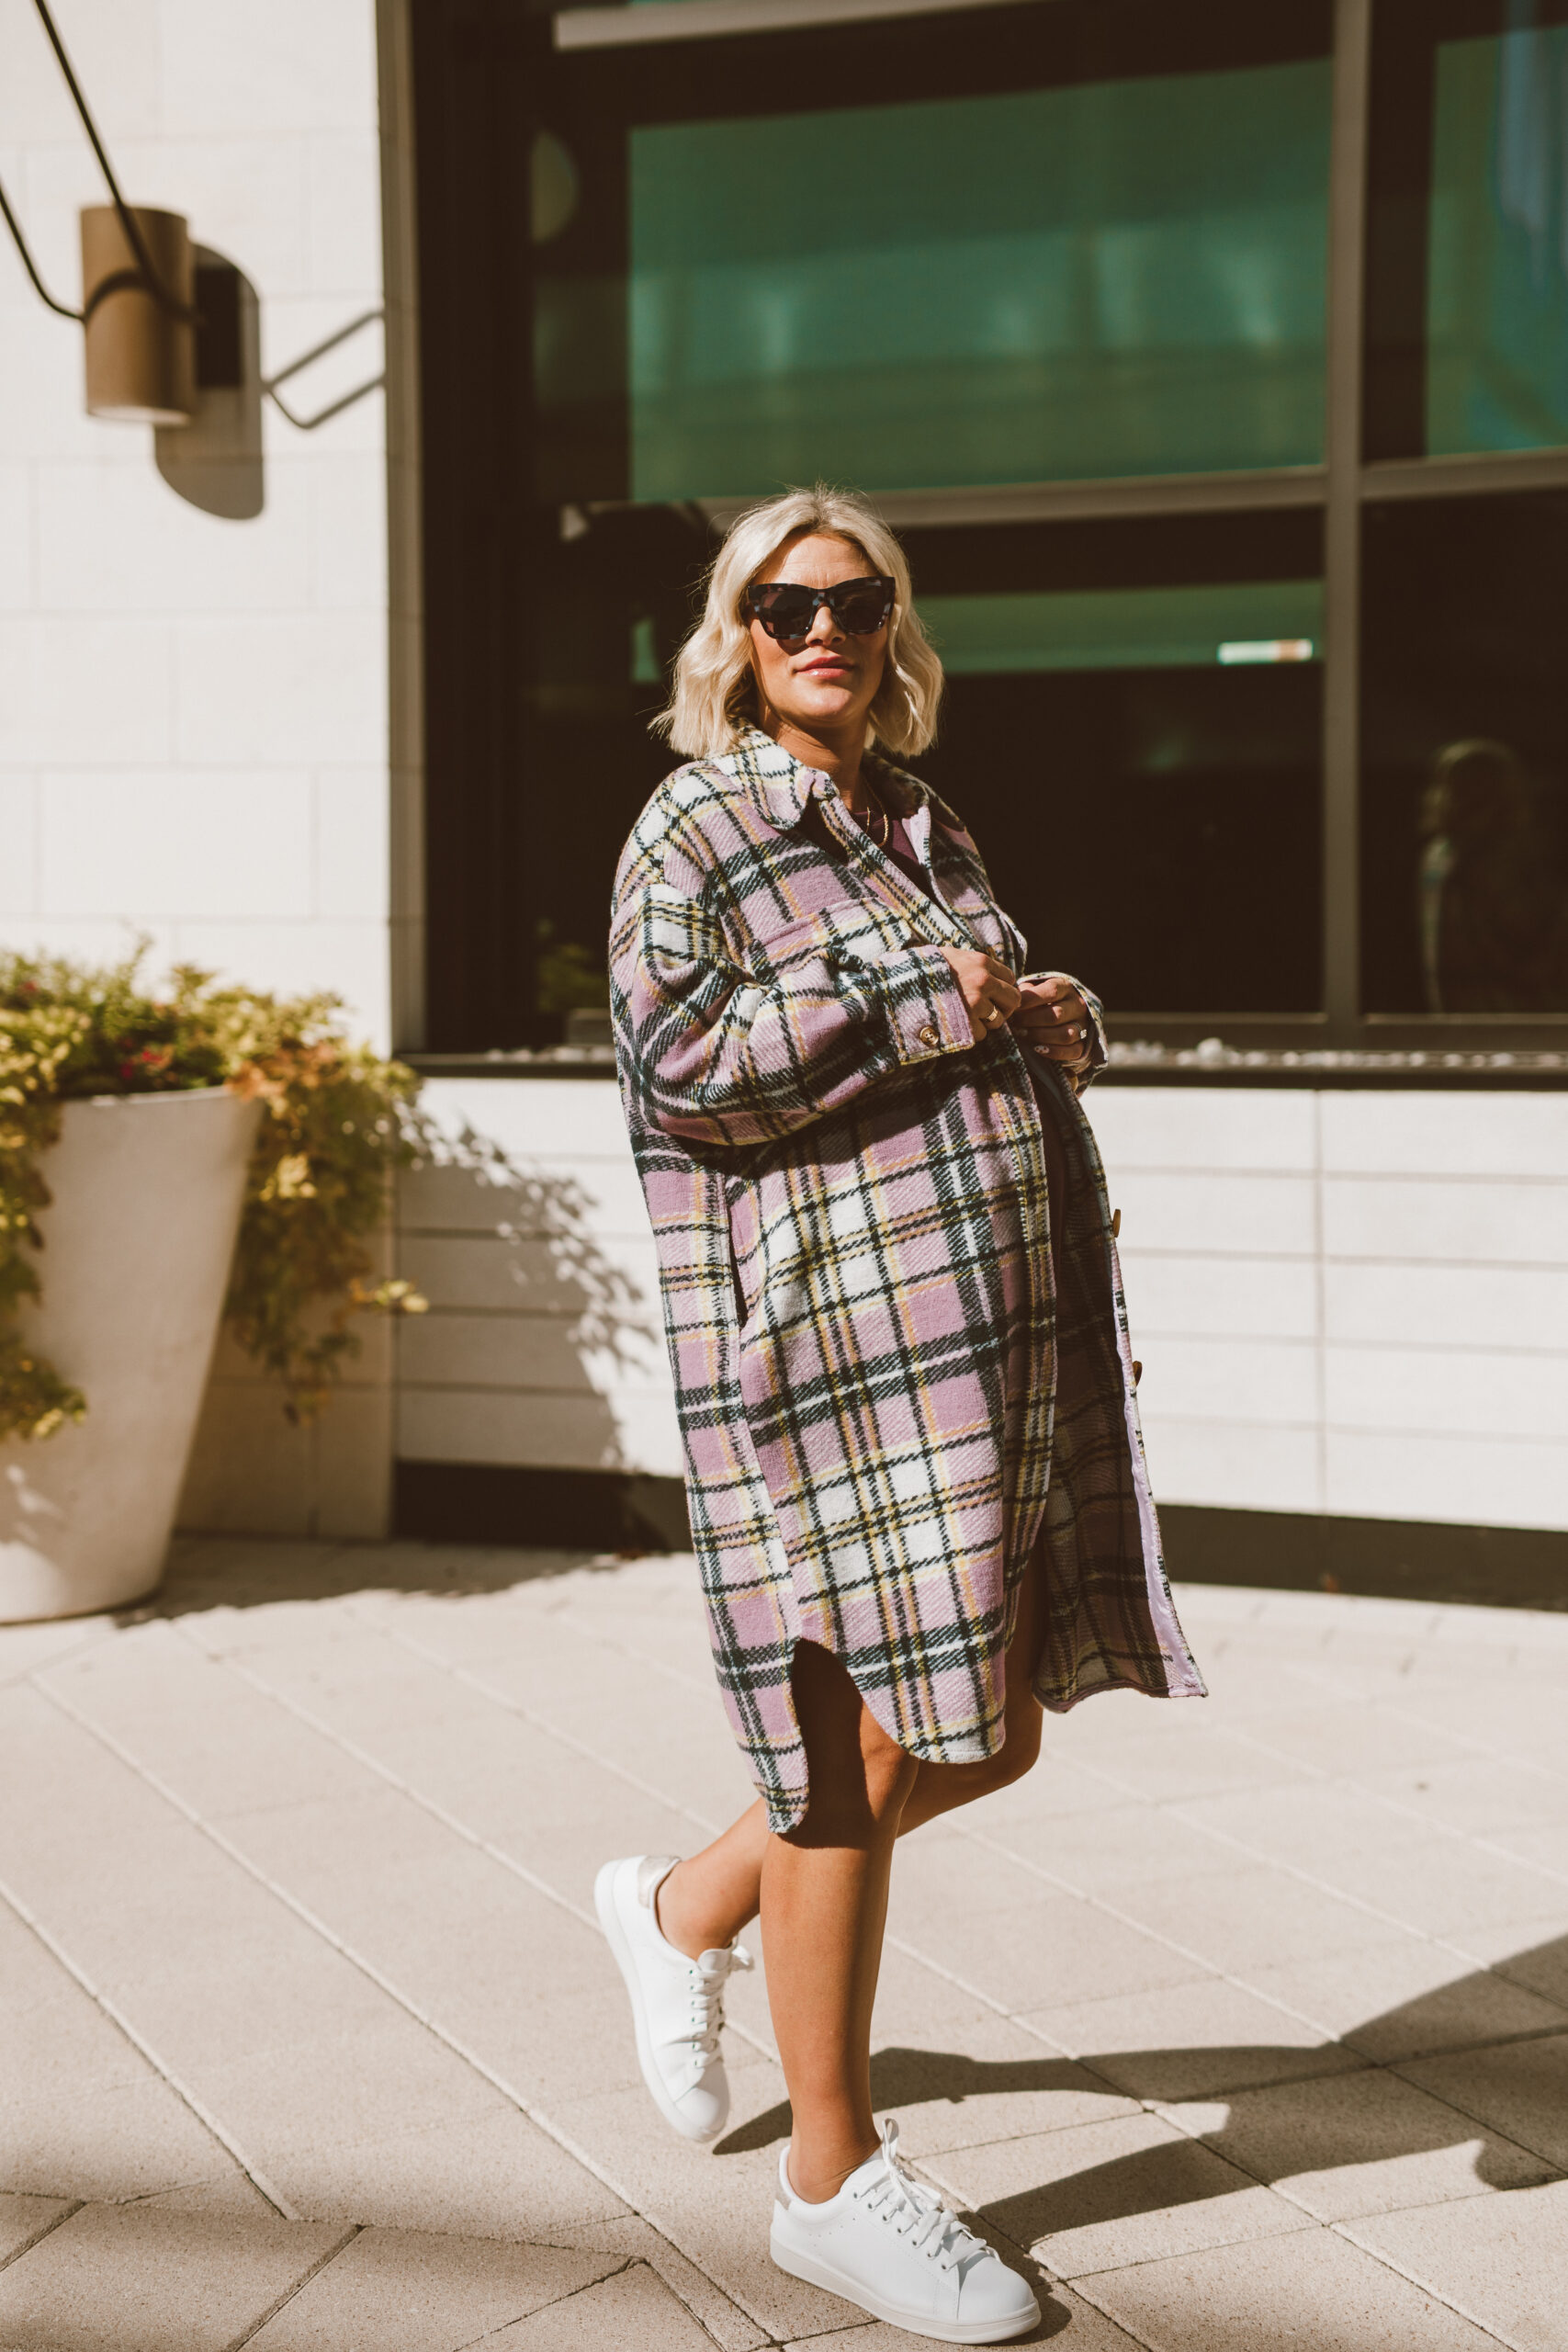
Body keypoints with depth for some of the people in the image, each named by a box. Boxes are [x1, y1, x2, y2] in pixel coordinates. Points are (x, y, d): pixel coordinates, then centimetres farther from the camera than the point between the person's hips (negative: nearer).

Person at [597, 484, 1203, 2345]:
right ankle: (834, 2178, 16)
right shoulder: (697, 826, -3)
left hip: (1005, 1332, 8)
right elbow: (681, 1062, -16)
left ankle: (686, 1909, 35)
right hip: (838, 1335, -8)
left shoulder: (926, 830, 19)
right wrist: (920, 1010, -14)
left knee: (990, 1731, 12)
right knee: (864, 1745, -1)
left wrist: (1054, 1026, 6)